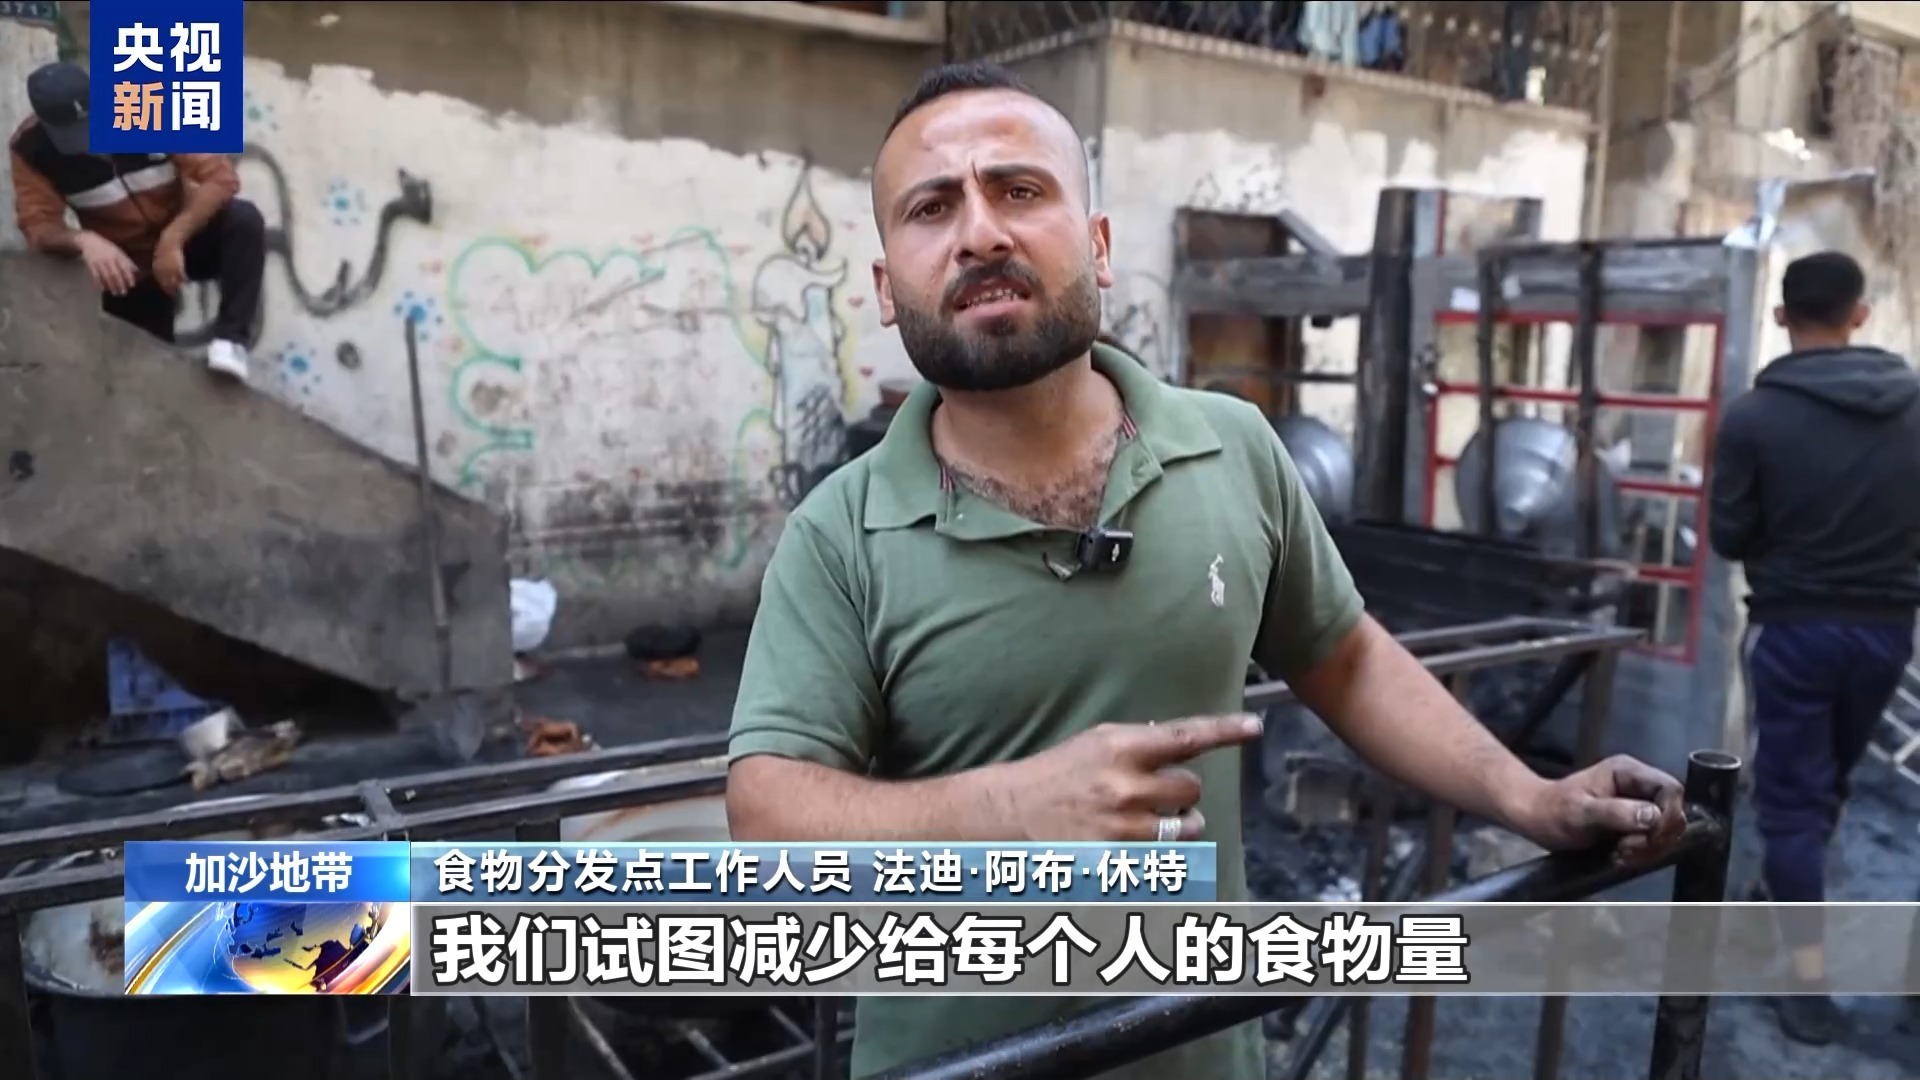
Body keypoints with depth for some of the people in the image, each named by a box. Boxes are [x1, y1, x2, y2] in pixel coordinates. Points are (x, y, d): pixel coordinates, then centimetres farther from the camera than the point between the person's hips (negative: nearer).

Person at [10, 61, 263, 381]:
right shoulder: (30, 148, -18)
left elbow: (220, 176, -27)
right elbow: (38, 227, -19)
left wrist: (173, 240, -36)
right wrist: (83, 241, -42)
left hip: (184, 236, -1)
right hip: (127, 266, 2)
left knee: (245, 219, -32)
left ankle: (230, 338, -29)